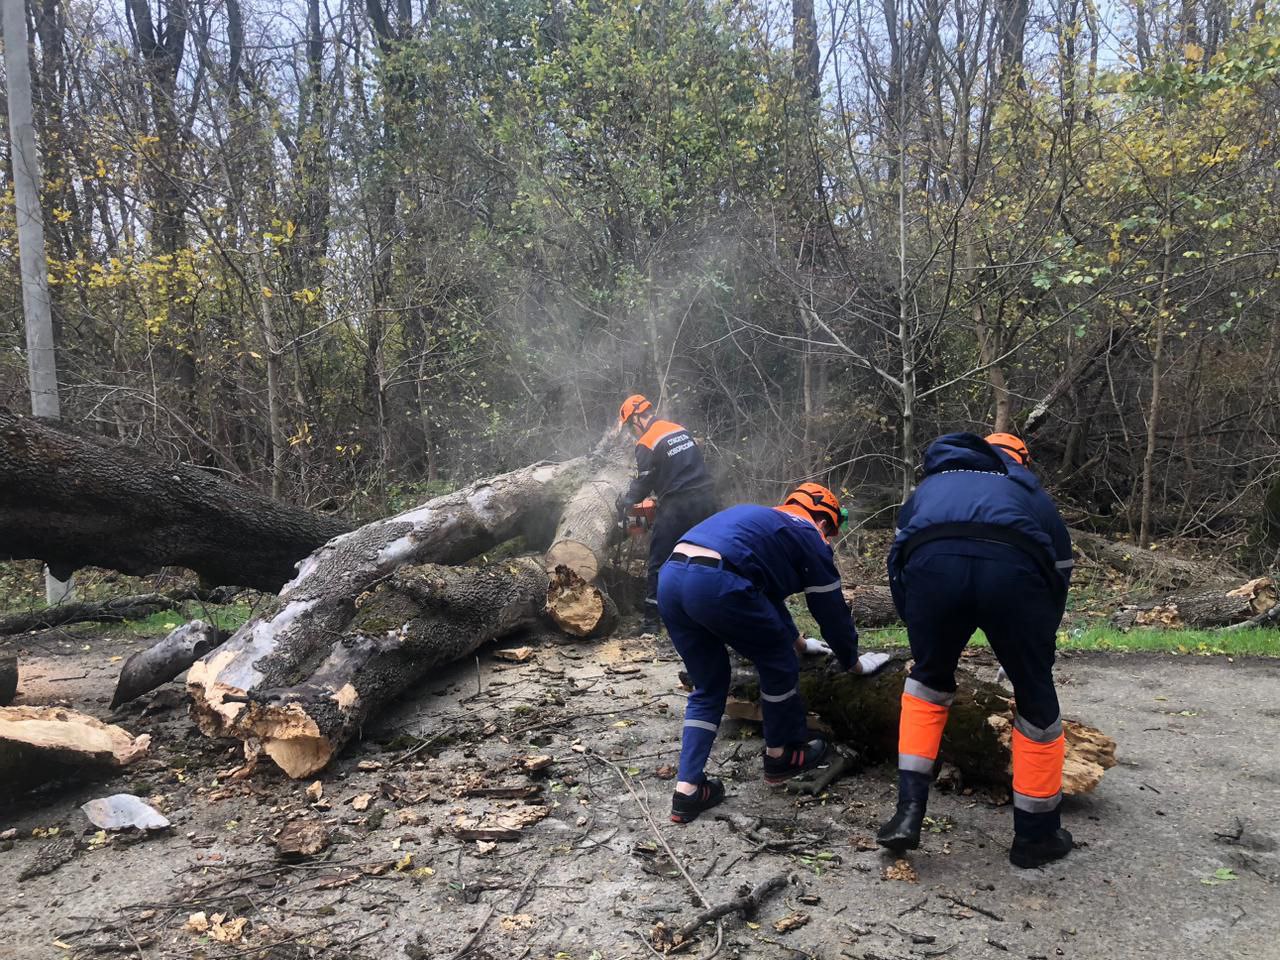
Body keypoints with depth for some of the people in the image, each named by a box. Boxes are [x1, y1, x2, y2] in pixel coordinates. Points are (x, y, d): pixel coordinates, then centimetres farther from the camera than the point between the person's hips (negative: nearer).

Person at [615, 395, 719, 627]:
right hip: (707, 500, 7)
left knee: (659, 563, 3)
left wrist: (625, 503, 17)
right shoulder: (681, 430, 13)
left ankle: (651, 618, 5)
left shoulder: (646, 444, -8)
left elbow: (643, 483, -1)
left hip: (677, 506, -7)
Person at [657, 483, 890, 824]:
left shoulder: (764, 522, 37)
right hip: (716, 583, -8)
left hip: (669, 577, 8)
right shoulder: (810, 537, 16)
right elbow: (831, 610, 21)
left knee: (708, 687, 21)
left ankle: (687, 790, 15)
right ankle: (781, 755, 34)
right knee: (778, 662, 17)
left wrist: (794, 638, 61)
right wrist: (852, 661, 37)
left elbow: (767, 592, 49)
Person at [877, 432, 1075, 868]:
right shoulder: (1033, 494, 38)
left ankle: (908, 813, 22)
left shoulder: (931, 485, 41)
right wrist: (1033, 651, 47)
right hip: (1013, 566, 0)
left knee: (928, 679, 26)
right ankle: (1036, 834, 34)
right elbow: (1059, 575, 37)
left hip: (931, 562, 1)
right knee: (1035, 695, 21)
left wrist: (920, 632, 45)